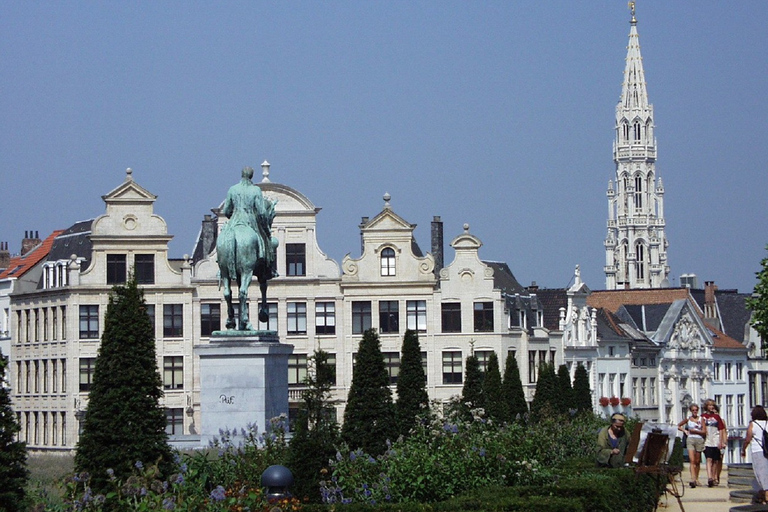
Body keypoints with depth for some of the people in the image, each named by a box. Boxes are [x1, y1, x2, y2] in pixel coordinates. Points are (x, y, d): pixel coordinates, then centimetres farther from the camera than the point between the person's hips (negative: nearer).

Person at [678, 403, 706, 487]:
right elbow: (678, 426, 19)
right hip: (690, 439, -1)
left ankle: (696, 479, 22)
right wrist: (684, 430, 3)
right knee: (692, 460, -14)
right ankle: (693, 479, -25)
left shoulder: (701, 419, 5)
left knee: (697, 461, 8)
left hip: (699, 440, 1)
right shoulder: (688, 419, 8)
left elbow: (704, 432, -1)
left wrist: (695, 431, -8)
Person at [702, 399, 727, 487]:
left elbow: (721, 430, 6)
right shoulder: (703, 416, 8)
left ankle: (714, 478, 14)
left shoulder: (717, 417, 7)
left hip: (716, 442, 1)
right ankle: (709, 477, -25)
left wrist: (721, 442, -2)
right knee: (709, 459, -14)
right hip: (707, 442, -1)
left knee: (715, 461, 4)